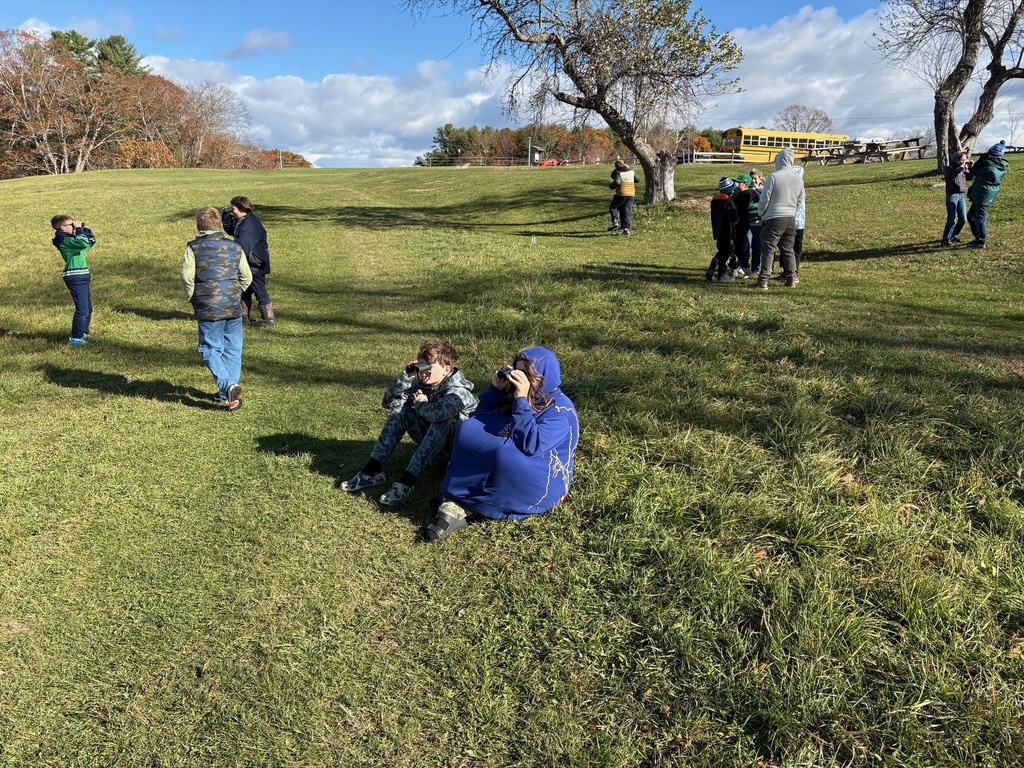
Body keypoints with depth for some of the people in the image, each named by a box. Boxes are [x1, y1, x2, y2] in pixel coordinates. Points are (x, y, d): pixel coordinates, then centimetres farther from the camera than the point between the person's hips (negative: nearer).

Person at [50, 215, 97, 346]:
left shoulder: (70, 238, 17)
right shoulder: (64, 240, -13)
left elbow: (91, 240, 23)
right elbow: (84, 243, -29)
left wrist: (84, 229, 10)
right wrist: (79, 230, -15)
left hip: (81, 277, 10)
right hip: (75, 277, -10)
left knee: (88, 308, 18)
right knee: (82, 310, -12)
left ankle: (84, 334, 30)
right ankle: (75, 339, -10)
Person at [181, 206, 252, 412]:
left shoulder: (194, 248, -3)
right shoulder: (234, 247, 5)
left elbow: (187, 276, -9)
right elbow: (247, 277, 6)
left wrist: (194, 299, 6)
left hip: (208, 309, -3)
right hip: (234, 308, 3)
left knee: (210, 350, 4)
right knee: (232, 349, 12)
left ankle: (228, 386, -16)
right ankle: (229, 393, 17)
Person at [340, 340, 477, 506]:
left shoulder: (458, 391, -25)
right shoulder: (424, 385, -3)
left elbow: (437, 413, -47)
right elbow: (388, 402, -3)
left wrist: (420, 403, -24)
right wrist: (406, 376, -16)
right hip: (432, 440, 7)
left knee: (441, 421, -37)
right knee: (400, 409, -10)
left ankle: (407, 480, -38)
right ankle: (372, 470, -16)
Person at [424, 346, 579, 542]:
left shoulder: (561, 411, -16)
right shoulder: (515, 394, 6)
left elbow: (531, 447, -30)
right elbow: (478, 420, 10)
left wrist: (521, 400, -28)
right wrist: (495, 389, -4)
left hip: (540, 483, -8)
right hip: (503, 466, 8)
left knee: (504, 454, -37)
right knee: (468, 428, -9)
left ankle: (458, 506, -20)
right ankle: (455, 507, -23)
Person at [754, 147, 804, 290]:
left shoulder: (773, 177, -12)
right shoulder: (799, 179, 6)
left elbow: (764, 199, -9)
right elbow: (800, 202, 13)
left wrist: (761, 214, 7)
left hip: (773, 219, -5)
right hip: (791, 219, 5)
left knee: (768, 250, -3)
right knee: (788, 250, 15)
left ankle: (763, 281, -8)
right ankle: (791, 279, 18)